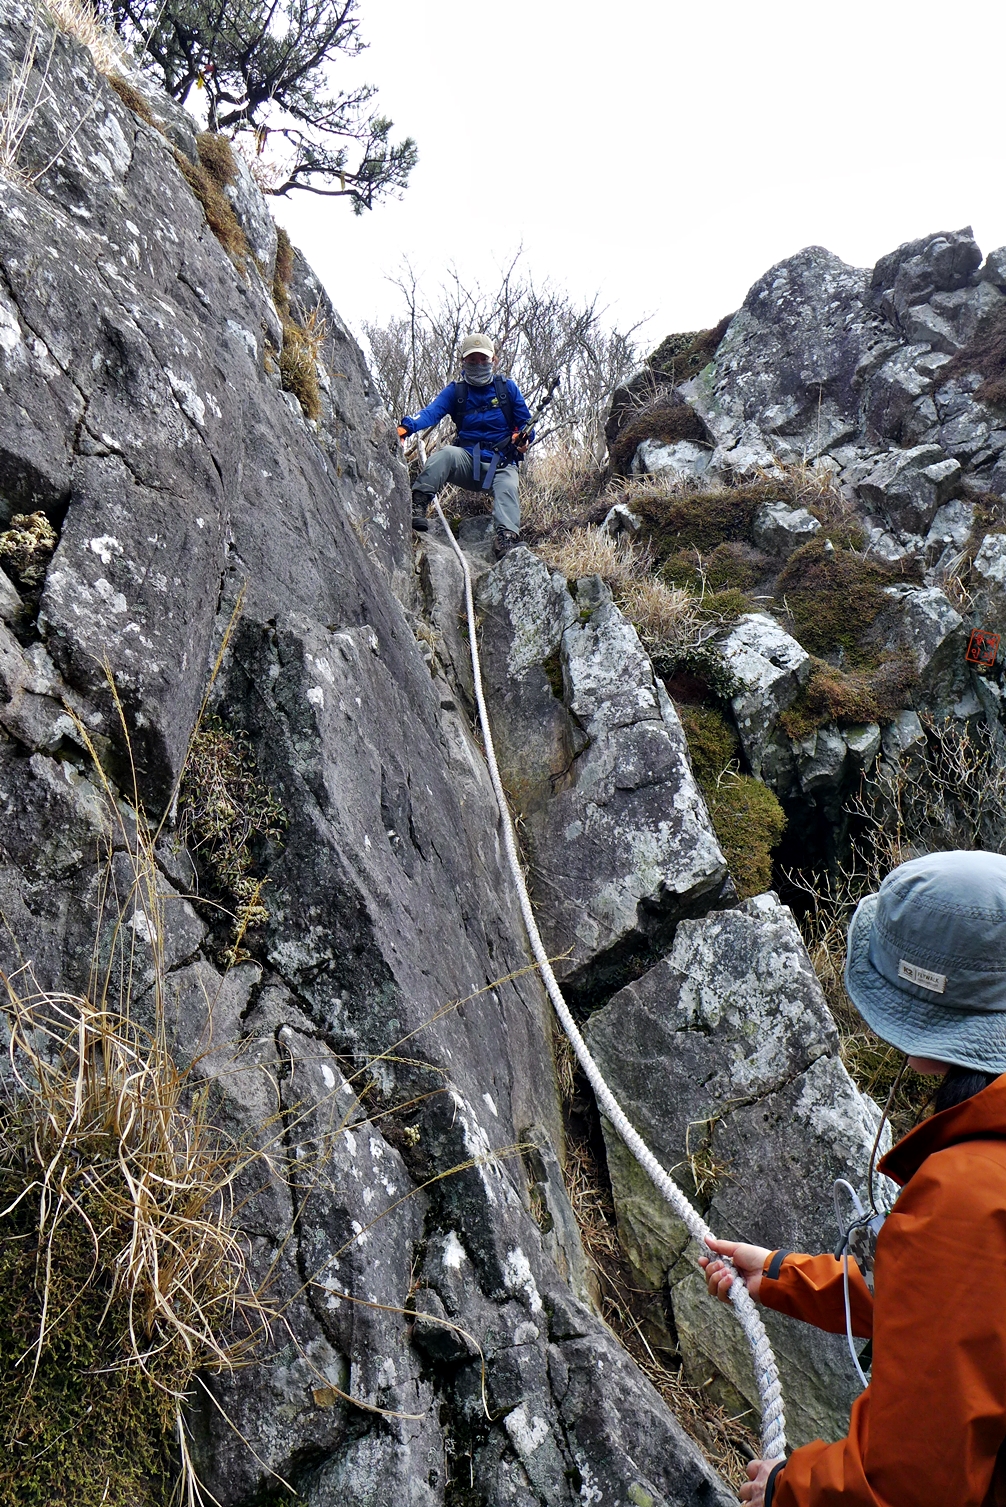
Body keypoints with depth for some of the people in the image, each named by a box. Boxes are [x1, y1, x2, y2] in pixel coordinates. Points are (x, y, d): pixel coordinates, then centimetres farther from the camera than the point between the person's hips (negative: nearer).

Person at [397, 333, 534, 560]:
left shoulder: (508, 388, 8)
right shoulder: (455, 391, 7)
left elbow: (525, 424, 10)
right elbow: (431, 412, -10)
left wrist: (524, 439, -17)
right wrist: (407, 426, -32)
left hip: (501, 465, 0)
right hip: (467, 464, 0)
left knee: (507, 490, -31)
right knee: (446, 453, -31)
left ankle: (507, 536, -51)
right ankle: (418, 503, -42)